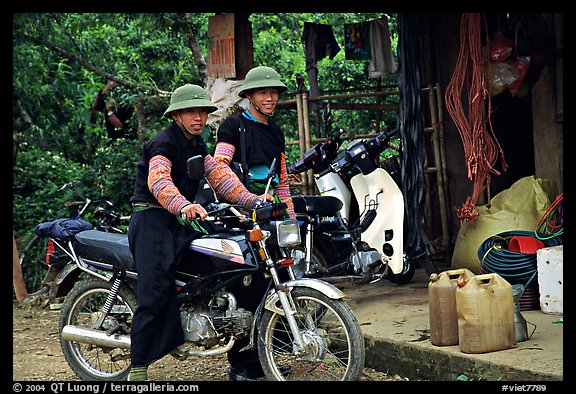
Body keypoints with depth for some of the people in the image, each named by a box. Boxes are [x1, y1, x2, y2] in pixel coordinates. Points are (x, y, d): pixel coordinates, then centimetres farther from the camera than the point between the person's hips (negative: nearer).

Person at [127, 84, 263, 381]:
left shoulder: (196, 144, 16)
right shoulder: (163, 142, -13)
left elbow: (218, 173, 8)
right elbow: (158, 181, -31)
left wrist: (253, 201, -6)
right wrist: (184, 206, -50)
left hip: (181, 221, 9)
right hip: (152, 220, -9)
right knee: (156, 294, -18)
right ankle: (138, 368, -14)